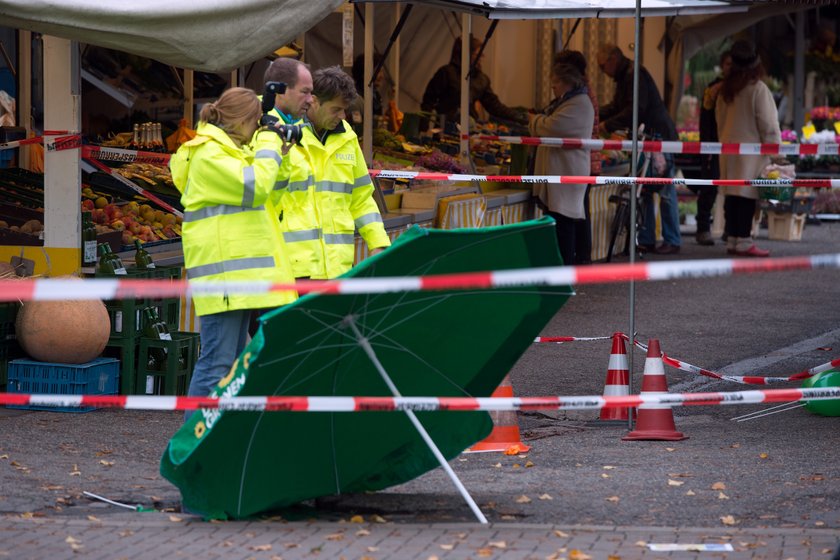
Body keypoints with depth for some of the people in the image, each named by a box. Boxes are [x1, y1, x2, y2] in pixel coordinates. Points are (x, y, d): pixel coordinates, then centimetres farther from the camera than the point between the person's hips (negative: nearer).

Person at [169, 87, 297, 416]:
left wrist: (276, 155, 19)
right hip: (222, 272, -11)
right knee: (217, 361, -12)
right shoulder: (209, 155, -12)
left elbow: (255, 190, 32)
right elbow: (254, 186, -22)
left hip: (237, 271, 11)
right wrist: (268, 146, -9)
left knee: (233, 362, 13)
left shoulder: (225, 150, 19)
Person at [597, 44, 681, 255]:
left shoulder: (635, 75, -16)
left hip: (659, 137, -10)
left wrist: (608, 125, -20)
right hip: (645, 140, 10)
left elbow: (635, 110, -24)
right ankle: (646, 240, 13)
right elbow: (616, 107, 22)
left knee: (665, 192, -5)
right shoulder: (624, 77, 16)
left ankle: (672, 241, -1)